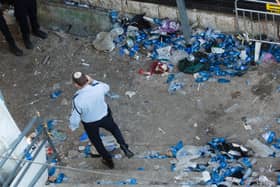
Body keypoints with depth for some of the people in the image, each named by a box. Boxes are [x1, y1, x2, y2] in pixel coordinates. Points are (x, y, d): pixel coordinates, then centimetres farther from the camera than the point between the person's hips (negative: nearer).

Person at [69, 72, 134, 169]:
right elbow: (106, 87, -2)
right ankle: (125, 148, 22)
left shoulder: (77, 99, -37)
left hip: (90, 124, -2)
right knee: (114, 128, 35)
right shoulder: (98, 87, -29)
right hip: (105, 116, 2)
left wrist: (72, 127, -2)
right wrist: (93, 81, -6)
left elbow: (75, 117, -23)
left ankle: (108, 160, 47)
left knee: (96, 141, 27)